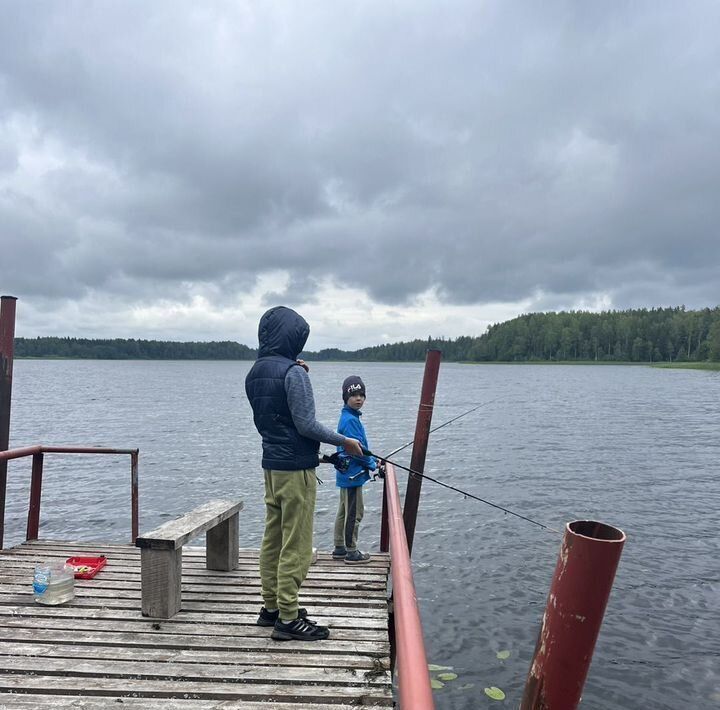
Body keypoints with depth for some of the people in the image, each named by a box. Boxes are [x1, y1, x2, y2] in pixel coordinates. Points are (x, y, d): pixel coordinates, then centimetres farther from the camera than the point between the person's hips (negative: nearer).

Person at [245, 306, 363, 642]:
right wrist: (345, 441, -6)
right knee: (295, 545, 0)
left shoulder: (254, 373, 9)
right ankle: (288, 619, 7)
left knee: (273, 538, 16)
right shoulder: (293, 372, -17)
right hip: (296, 466, -9)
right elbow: (306, 424, -19)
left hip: (271, 464, 9)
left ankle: (271, 607, 28)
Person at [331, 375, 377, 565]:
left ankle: (339, 548, 27)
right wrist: (372, 464, -8)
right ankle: (351, 552, 8)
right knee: (354, 513, -1)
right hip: (352, 473, -10)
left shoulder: (351, 417, 12)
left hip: (346, 474, 10)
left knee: (344, 511, 17)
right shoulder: (350, 420, -19)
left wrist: (373, 460, 11)